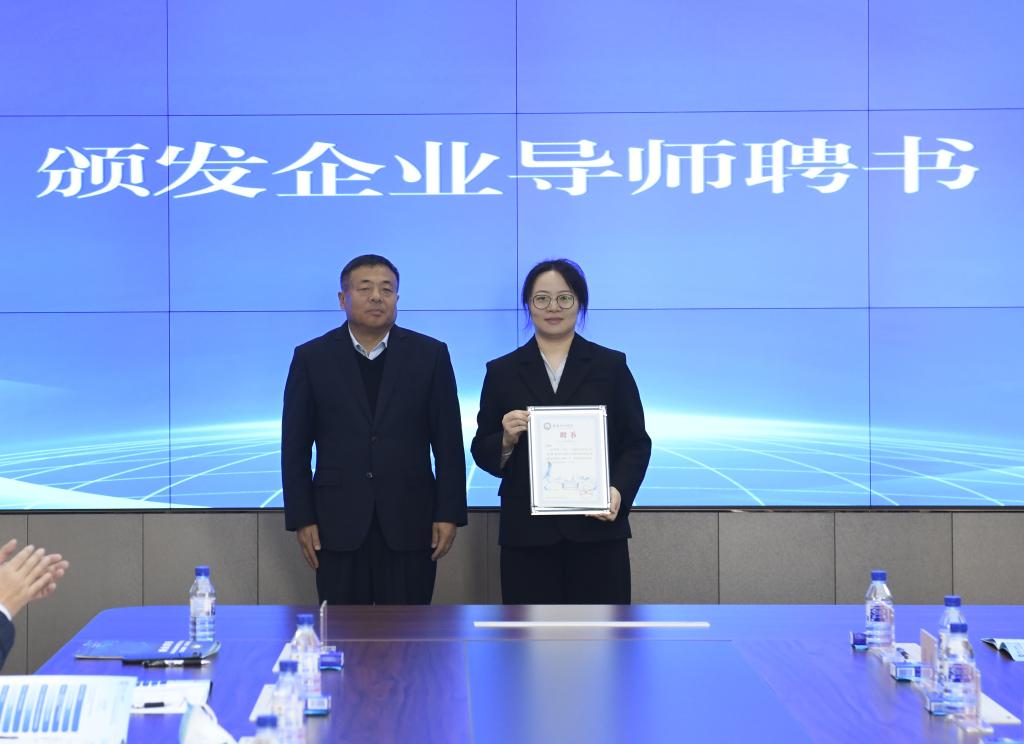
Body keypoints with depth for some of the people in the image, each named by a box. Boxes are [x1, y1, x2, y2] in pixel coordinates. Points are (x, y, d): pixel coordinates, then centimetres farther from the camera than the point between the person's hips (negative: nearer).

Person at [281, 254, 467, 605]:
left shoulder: (430, 355, 4)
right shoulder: (311, 358, 4)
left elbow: (448, 442, 3)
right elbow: (295, 447, 4)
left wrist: (449, 513, -2)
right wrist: (301, 519, -2)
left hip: (409, 523, 0)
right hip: (339, 524, 0)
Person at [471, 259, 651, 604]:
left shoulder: (611, 365, 7)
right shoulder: (502, 371, 9)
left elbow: (637, 443, 6)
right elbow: (482, 452, 9)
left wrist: (618, 491, -12)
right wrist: (507, 439, -13)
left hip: (597, 528, 0)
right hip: (527, 532, 1)